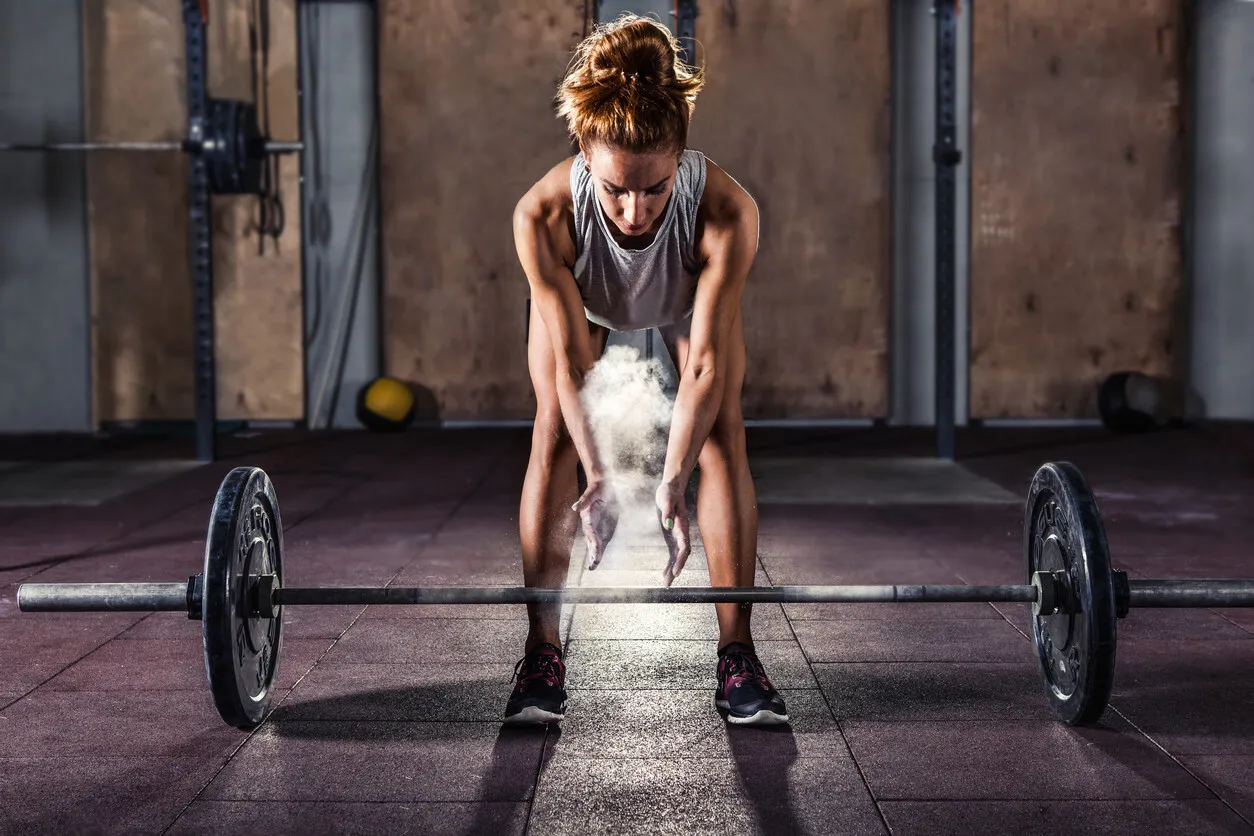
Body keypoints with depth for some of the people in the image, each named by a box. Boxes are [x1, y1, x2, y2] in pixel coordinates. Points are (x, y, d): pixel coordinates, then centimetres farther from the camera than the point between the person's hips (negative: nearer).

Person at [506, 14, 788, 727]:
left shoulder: (727, 210, -44)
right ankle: (543, 655, -5)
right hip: (579, 296, 0)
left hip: (690, 294, 0)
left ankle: (737, 655, -5)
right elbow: (572, 360, -34)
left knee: (722, 432, -13)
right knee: (556, 434, -14)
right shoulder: (543, 215, -42)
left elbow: (705, 362, -38)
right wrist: (599, 476, -37)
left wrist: (672, 485, -40)